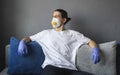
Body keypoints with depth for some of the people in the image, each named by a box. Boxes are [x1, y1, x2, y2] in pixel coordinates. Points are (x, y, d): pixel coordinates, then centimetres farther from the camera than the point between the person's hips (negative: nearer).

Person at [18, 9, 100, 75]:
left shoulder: (73, 33, 22)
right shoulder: (46, 33, 23)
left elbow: (90, 41, 23)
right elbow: (29, 38, 28)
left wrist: (96, 50, 1)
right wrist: (22, 42, 4)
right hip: (52, 66, -2)